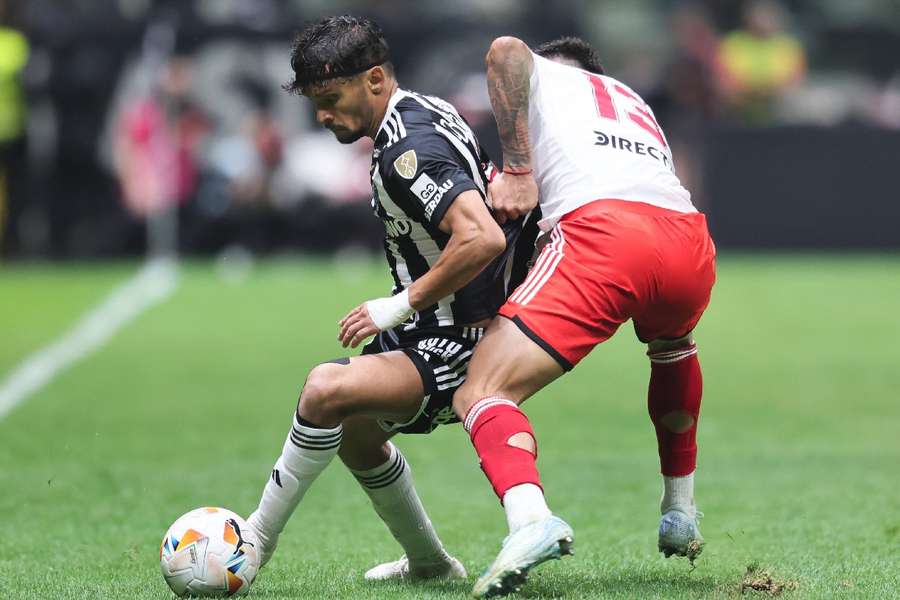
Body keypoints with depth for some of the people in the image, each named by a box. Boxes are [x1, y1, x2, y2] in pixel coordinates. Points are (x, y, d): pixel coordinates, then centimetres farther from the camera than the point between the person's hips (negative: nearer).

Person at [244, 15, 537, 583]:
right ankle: (428, 563, 41)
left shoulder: (408, 148, -23)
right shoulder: (427, 111, 8)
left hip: (457, 348, -12)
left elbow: (483, 239, -35)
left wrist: (400, 305, -26)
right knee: (353, 431, 27)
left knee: (328, 390, -29)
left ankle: (254, 543, -17)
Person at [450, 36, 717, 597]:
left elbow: (506, 48, 2)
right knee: (672, 344, 42)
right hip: (692, 245, 6)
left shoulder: (544, 75, 25)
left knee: (482, 394, -8)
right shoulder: (634, 100, 39)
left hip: (601, 227, -6)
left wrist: (517, 169, 3)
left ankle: (530, 516, -36)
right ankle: (681, 513, 41)